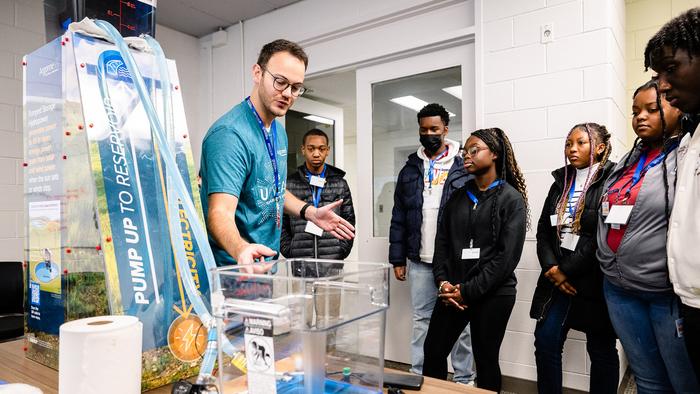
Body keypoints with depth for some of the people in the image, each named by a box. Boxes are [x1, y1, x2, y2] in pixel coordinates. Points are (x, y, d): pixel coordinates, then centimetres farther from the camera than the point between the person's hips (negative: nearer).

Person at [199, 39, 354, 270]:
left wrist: (310, 212, 8)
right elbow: (221, 211, -31)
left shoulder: (279, 132, 7)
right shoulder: (230, 134, -22)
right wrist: (241, 250, -50)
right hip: (234, 268, -8)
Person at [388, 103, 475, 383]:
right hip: (420, 260, 3)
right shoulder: (410, 169, 9)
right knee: (421, 319, 11)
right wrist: (397, 259, 5)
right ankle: (419, 375, 22)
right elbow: (398, 218, 8)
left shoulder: (463, 167, -1)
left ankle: (464, 379, 22)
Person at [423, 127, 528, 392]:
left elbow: (508, 255, -11)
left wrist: (469, 290, -14)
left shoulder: (511, 198, -3)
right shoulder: (457, 197, 12)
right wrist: (442, 282, -7)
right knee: (433, 352, 5)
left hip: (493, 294, -4)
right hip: (453, 291, 4)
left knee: (486, 360, 8)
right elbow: (442, 242, 8)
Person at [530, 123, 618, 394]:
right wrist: (552, 268, -6)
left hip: (595, 278, -5)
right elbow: (543, 229, 9)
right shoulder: (561, 181, 13)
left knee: (601, 349, 8)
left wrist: (566, 270, -13)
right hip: (556, 277, 5)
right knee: (545, 342, 5)